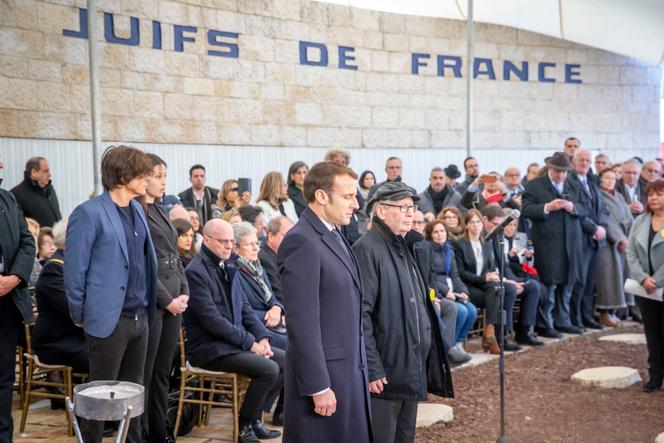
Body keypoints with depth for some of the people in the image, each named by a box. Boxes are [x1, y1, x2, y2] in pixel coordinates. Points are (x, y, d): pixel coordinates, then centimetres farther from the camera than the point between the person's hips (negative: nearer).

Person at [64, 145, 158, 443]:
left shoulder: (137, 210, 10)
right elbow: (74, 270, -11)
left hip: (139, 317, 7)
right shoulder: (89, 213, -13)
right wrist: (80, 316, -6)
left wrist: (147, 309, 13)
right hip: (109, 319, -7)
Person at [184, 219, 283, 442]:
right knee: (269, 369, -23)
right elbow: (211, 319, -21)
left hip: (237, 341, 9)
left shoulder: (227, 269, 13)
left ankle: (253, 416, 12)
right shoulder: (196, 272, -15)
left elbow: (245, 308, 15)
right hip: (208, 348, -9)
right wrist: (249, 342, -17)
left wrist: (262, 337, -1)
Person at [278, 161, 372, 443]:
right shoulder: (301, 242, -17)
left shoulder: (334, 236, 13)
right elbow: (303, 323, -20)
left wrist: (359, 368, 16)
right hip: (323, 374, -9)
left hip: (350, 370, 9)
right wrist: (318, 387, -20)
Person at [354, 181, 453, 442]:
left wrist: (424, 362, 16)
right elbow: (360, 314, -19)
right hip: (385, 371, -9)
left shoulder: (402, 247, 14)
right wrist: (372, 368, -21)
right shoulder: (367, 249, -14)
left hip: (412, 369, 9)